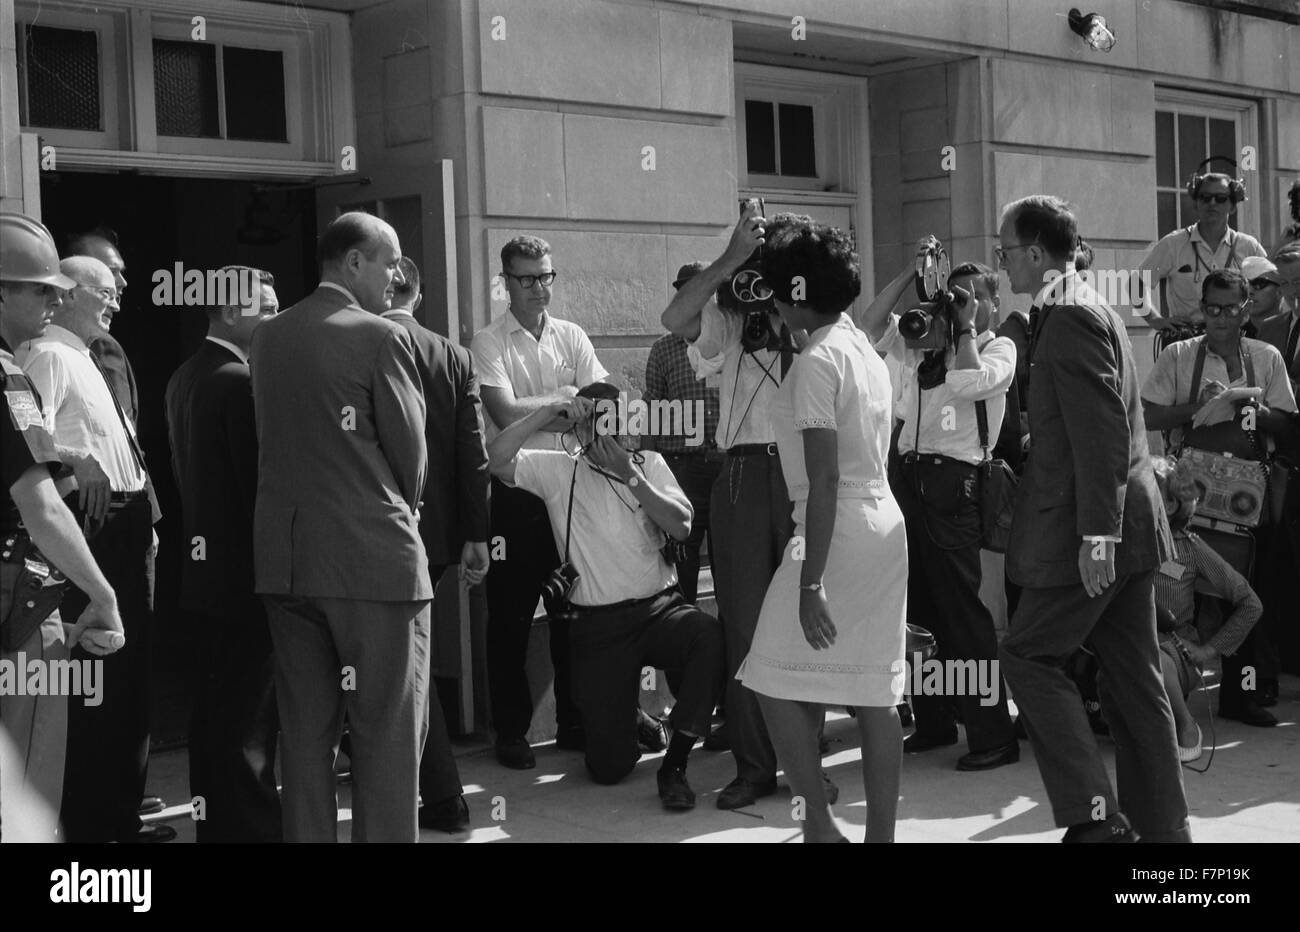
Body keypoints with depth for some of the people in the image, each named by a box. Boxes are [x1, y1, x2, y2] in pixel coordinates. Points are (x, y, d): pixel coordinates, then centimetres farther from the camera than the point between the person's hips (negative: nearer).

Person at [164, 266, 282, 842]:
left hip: (203, 572, 9)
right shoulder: (242, 381, -18)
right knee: (250, 721, -2)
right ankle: (252, 826, 5)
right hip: (247, 575, -9)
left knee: (214, 713, 17)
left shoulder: (183, 379, 10)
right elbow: (263, 478, -19)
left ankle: (215, 822, 27)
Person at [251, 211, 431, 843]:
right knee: (387, 735, 2)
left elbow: (273, 445, 12)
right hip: (374, 556, -6)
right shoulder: (379, 338, -9)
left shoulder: (267, 338, 9)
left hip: (284, 560, 6)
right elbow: (411, 453, -5)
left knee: (304, 734, 13)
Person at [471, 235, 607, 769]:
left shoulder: (572, 338, 9)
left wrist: (533, 411, -17)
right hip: (516, 490, -3)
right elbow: (505, 413, -15)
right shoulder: (488, 343, -3)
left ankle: (573, 723, 20)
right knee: (511, 615, 2)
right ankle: (511, 731, 13)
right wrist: (565, 400, -10)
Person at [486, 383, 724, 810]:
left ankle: (673, 765, -18)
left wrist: (629, 474, -10)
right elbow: (496, 459, -11)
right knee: (609, 767, -6)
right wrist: (547, 412, -14)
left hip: (659, 608, 1)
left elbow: (680, 527, -5)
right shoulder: (558, 470, 4)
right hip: (598, 625, -1)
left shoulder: (650, 464, 10)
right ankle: (612, 711, 35)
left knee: (712, 634, -36)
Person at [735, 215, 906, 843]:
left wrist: (811, 582, -21)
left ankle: (820, 826, 2)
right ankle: (880, 833, 16)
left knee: (776, 686, 1)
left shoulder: (817, 361, -14)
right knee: (873, 695, 10)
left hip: (835, 533, -9)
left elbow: (825, 479, -20)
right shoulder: (866, 353, 13)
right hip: (884, 528, 9)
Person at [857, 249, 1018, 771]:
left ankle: (993, 735, -3)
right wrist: (912, 273, 7)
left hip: (952, 485, -6)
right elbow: (871, 327, 11)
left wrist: (966, 329, -1)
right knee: (917, 608, 12)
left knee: (961, 611, -8)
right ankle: (933, 723, 24)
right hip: (907, 477, 6)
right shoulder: (924, 344, 19)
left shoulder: (999, 349, 5)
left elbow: (969, 381, -14)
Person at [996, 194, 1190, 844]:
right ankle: (1160, 826, 18)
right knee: (1132, 679, 12)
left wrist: (1096, 533, -24)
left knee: (1028, 656, -3)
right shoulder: (1083, 310, 18)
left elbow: (1103, 432, -22)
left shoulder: (1071, 317, -14)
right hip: (1123, 527, 10)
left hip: (1096, 533, -10)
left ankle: (1094, 813, -4)